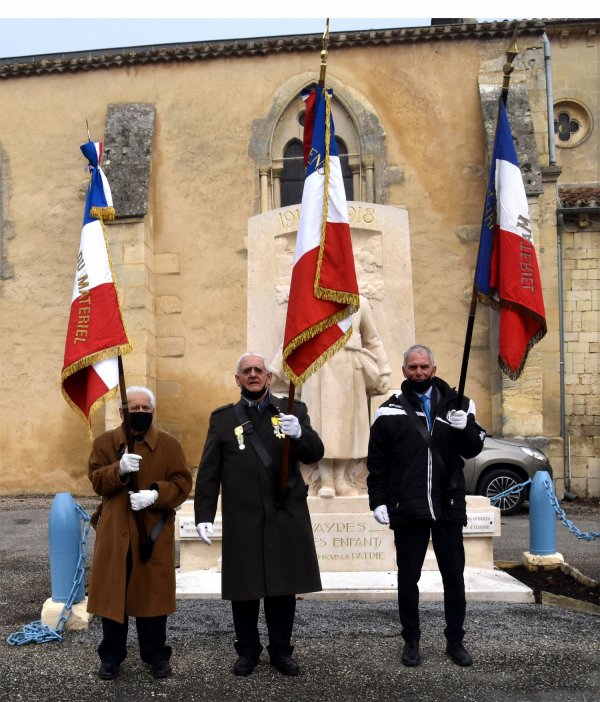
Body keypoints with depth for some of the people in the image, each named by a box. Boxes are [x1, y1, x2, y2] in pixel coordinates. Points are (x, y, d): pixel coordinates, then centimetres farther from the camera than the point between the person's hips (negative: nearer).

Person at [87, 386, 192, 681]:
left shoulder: (169, 444, 1)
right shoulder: (105, 442, 4)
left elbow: (182, 483, -3)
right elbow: (97, 481, -5)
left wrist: (156, 494, -21)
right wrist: (119, 469, -25)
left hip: (154, 532, 0)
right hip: (115, 532, 1)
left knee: (152, 594, 7)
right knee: (112, 594, 7)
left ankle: (156, 654, 22)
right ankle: (111, 655, 22)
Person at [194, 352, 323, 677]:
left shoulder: (292, 410, 6)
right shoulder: (223, 418, 5)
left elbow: (315, 453, -4)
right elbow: (208, 473, 3)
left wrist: (299, 434, -24)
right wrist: (203, 515, -4)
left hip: (286, 518, 1)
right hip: (242, 522, 0)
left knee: (283, 588, 10)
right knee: (244, 589, 8)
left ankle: (281, 651, 27)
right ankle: (247, 650, 28)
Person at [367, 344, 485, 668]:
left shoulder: (456, 404, 6)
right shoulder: (390, 411, 1)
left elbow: (473, 449, 3)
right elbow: (376, 462, 2)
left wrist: (465, 427, -17)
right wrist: (378, 501, -5)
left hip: (448, 506, 1)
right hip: (408, 509, -1)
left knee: (454, 576, 9)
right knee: (408, 578, 9)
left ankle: (455, 640, 24)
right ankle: (411, 641, 23)